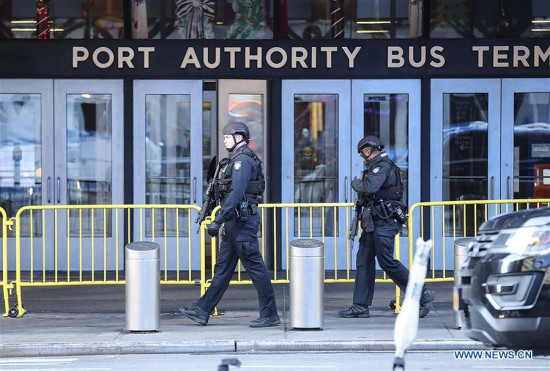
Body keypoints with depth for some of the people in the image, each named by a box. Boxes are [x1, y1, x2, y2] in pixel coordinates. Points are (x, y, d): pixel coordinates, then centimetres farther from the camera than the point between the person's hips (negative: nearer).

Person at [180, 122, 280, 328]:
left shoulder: (243, 160, -14)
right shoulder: (237, 159, 18)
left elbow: (236, 193, -23)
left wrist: (218, 220, -25)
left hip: (242, 221, -11)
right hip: (235, 223, 11)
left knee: (255, 267, -5)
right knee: (222, 268, 10)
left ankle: (270, 315, 0)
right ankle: (203, 312, 13)